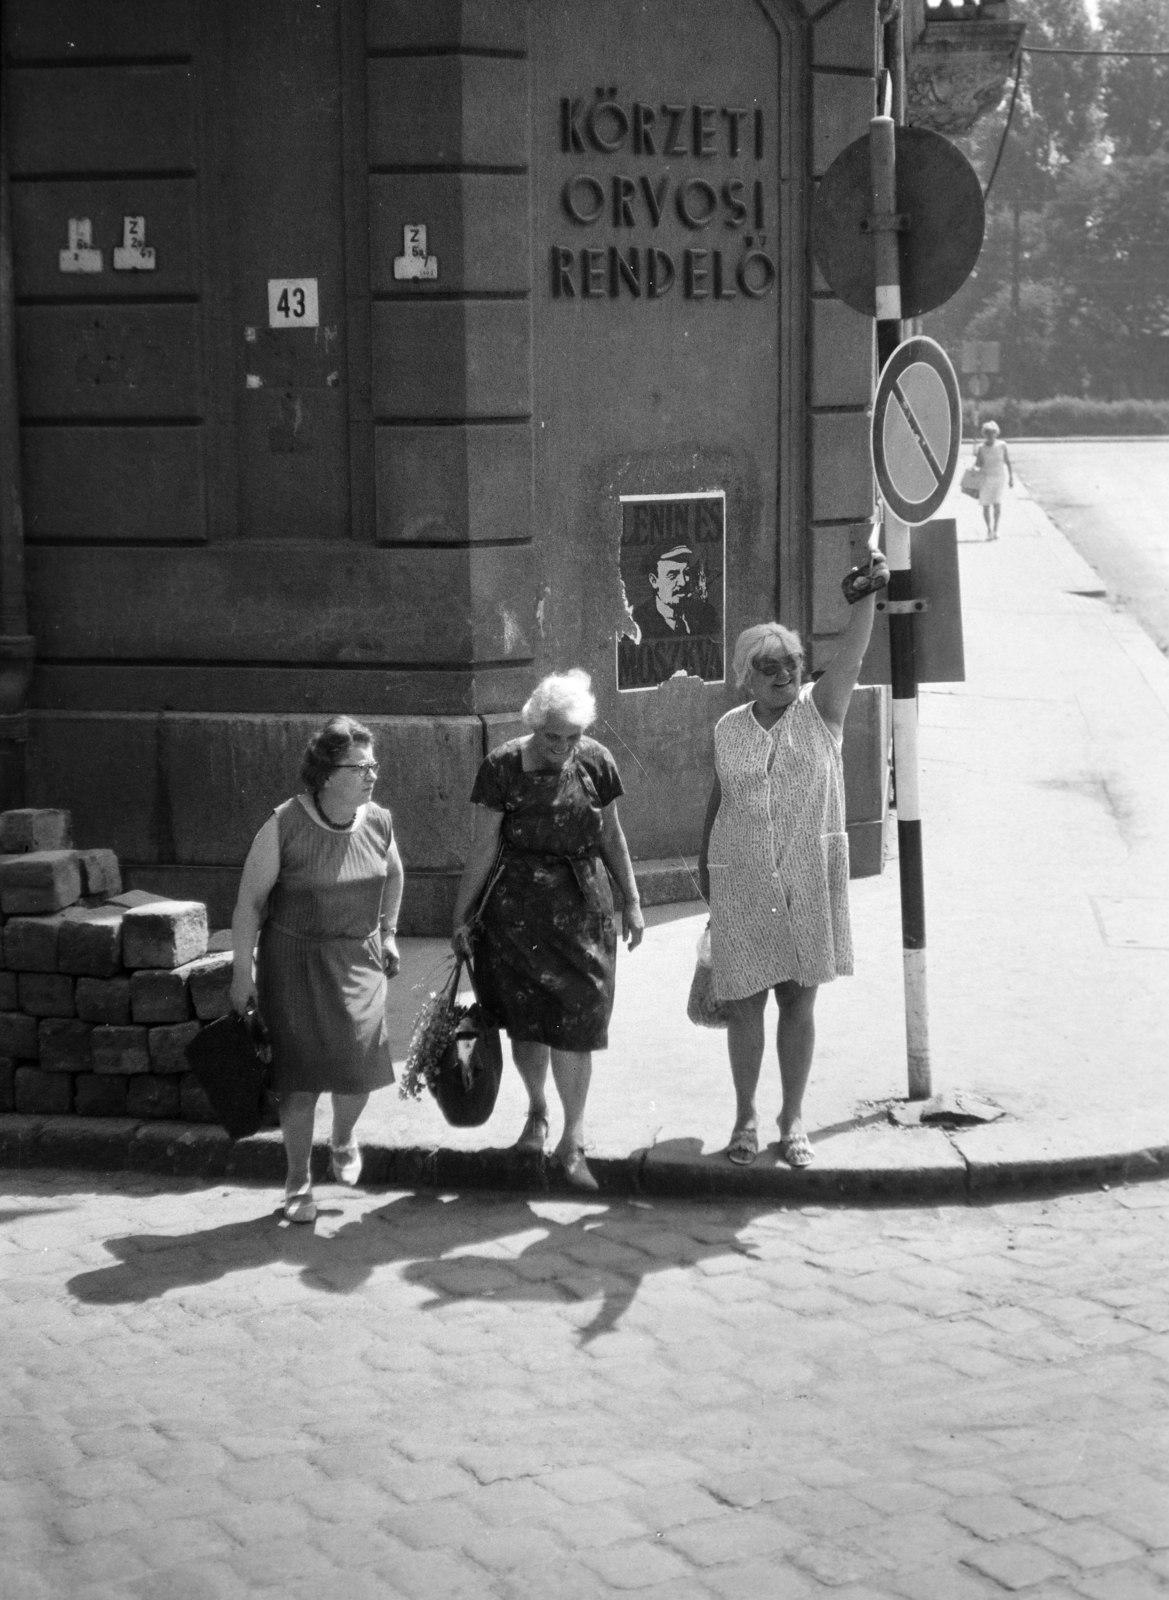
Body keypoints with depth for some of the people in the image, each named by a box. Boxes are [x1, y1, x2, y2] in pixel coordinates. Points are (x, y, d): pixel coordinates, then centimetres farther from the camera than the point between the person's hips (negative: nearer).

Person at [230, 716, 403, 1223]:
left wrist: (388, 931, 20)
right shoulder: (284, 826, -16)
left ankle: (343, 1140, 26)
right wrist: (242, 971, -10)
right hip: (294, 959, -3)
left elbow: (392, 874, 20)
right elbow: (250, 900, -9)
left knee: (360, 1058, -9)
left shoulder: (377, 823, -3)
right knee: (299, 1072, 0)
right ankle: (298, 1183, 18)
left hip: (357, 958, 3)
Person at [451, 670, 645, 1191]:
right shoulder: (504, 767, -9)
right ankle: (537, 1110, 33)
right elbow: (483, 848, -3)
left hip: (581, 909, 1)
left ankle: (572, 1141, 5)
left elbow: (611, 838, 10)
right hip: (515, 909, -1)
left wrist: (632, 902, 11)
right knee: (525, 1019, 7)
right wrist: (462, 917, -1)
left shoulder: (595, 763, -2)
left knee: (576, 1022, -3)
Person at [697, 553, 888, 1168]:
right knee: (744, 1003, 6)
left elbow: (850, 657, -19)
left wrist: (866, 598, -36)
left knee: (799, 1003, 8)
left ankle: (793, 1118, 21)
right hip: (742, 886, 1)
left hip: (809, 885, -1)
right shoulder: (728, 730, 3)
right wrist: (705, 871, 15)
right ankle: (746, 1117, 22)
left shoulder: (819, 710, -2)